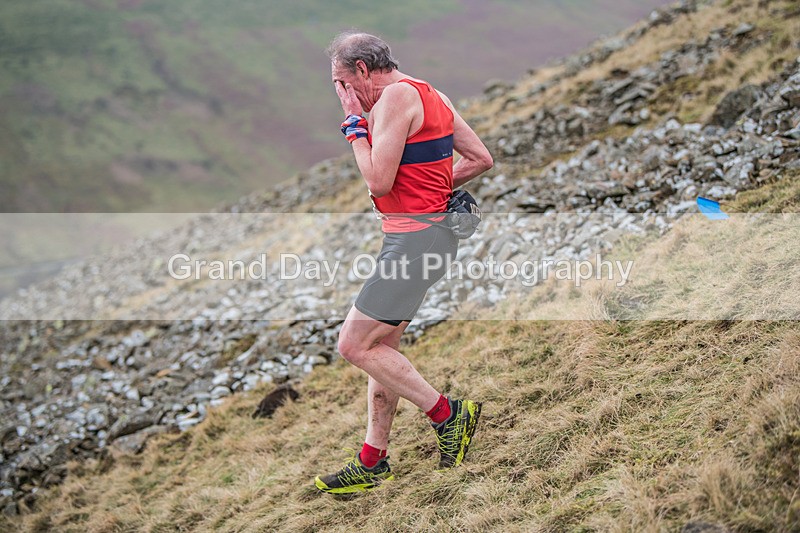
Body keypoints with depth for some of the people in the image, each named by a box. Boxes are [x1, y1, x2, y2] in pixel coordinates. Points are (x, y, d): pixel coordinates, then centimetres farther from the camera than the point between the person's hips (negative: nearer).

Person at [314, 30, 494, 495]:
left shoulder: (396, 96, -12)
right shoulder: (430, 94, 17)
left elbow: (379, 182, -18)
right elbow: (482, 159, 18)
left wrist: (354, 122, -7)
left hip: (415, 237, -10)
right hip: (430, 230, 10)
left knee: (355, 344, -7)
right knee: (382, 348, 13)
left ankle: (449, 414, 0)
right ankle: (372, 465, 20)